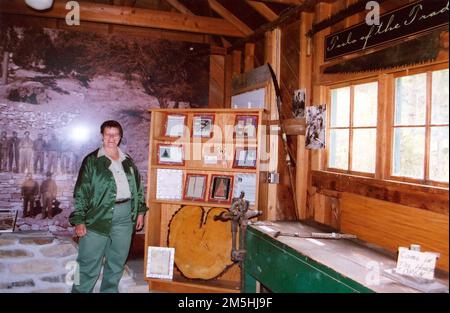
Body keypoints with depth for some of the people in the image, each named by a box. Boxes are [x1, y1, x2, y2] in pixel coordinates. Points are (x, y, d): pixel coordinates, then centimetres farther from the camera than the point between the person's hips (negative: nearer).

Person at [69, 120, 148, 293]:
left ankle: (110, 290, 29)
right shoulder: (92, 160, -2)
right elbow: (81, 192, -5)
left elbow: (137, 186, 19)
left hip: (125, 216, 5)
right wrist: (79, 220, -11)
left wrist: (140, 211, 13)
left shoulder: (127, 161, 12)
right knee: (89, 264, 0)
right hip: (98, 216, -4)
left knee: (117, 261, 14)